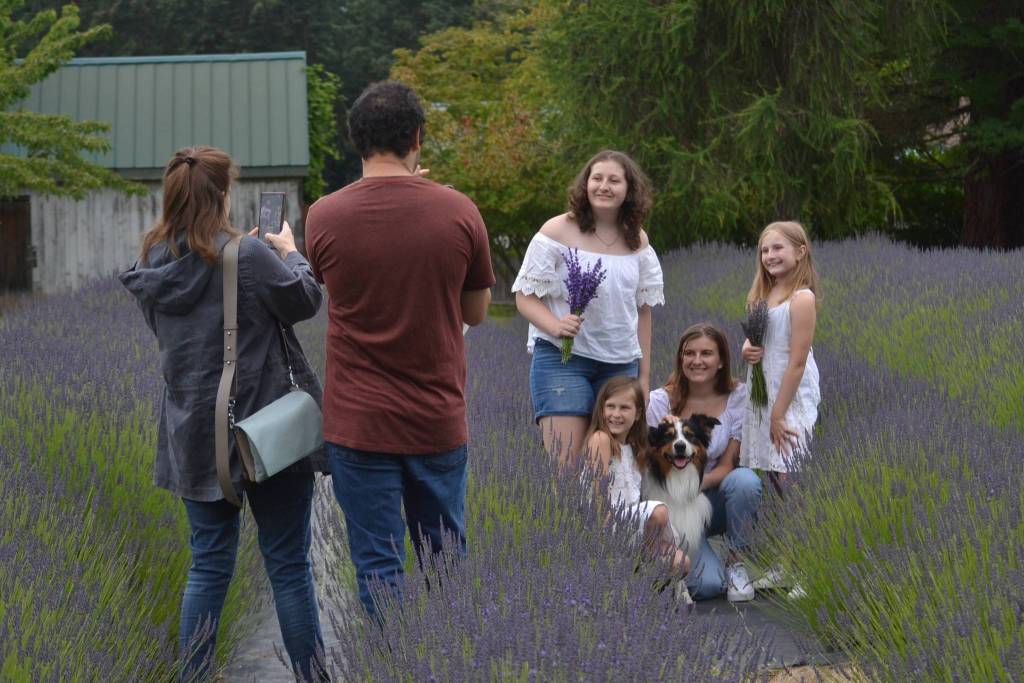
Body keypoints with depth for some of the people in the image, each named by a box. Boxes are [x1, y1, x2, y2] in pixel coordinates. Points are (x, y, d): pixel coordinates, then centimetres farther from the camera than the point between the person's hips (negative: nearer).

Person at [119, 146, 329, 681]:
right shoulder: (247, 256, -18)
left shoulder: (154, 262, 2)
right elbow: (305, 301, -8)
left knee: (209, 563, 14)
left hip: (193, 435, 6)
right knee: (288, 565, 4)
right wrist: (290, 253, 11)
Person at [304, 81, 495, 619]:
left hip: (358, 421, -1)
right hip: (439, 419, 1)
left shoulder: (323, 217, -7)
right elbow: (476, 311, 5)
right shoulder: (458, 212, -7)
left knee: (377, 569, 5)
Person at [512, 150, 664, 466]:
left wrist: (644, 375, 13)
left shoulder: (637, 241, 11)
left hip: (621, 363, 4)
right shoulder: (558, 232, -3)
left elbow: (642, 309, 16)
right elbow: (525, 297, -3)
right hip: (562, 357, -4)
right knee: (561, 464, -13)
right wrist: (556, 326, -23)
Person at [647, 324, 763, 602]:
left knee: (745, 480, -35)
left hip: (714, 499, 2)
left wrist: (695, 484, -25)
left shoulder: (738, 397, -6)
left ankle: (737, 561, -10)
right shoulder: (661, 401, -9)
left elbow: (727, 465, -7)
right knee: (707, 585, -25)